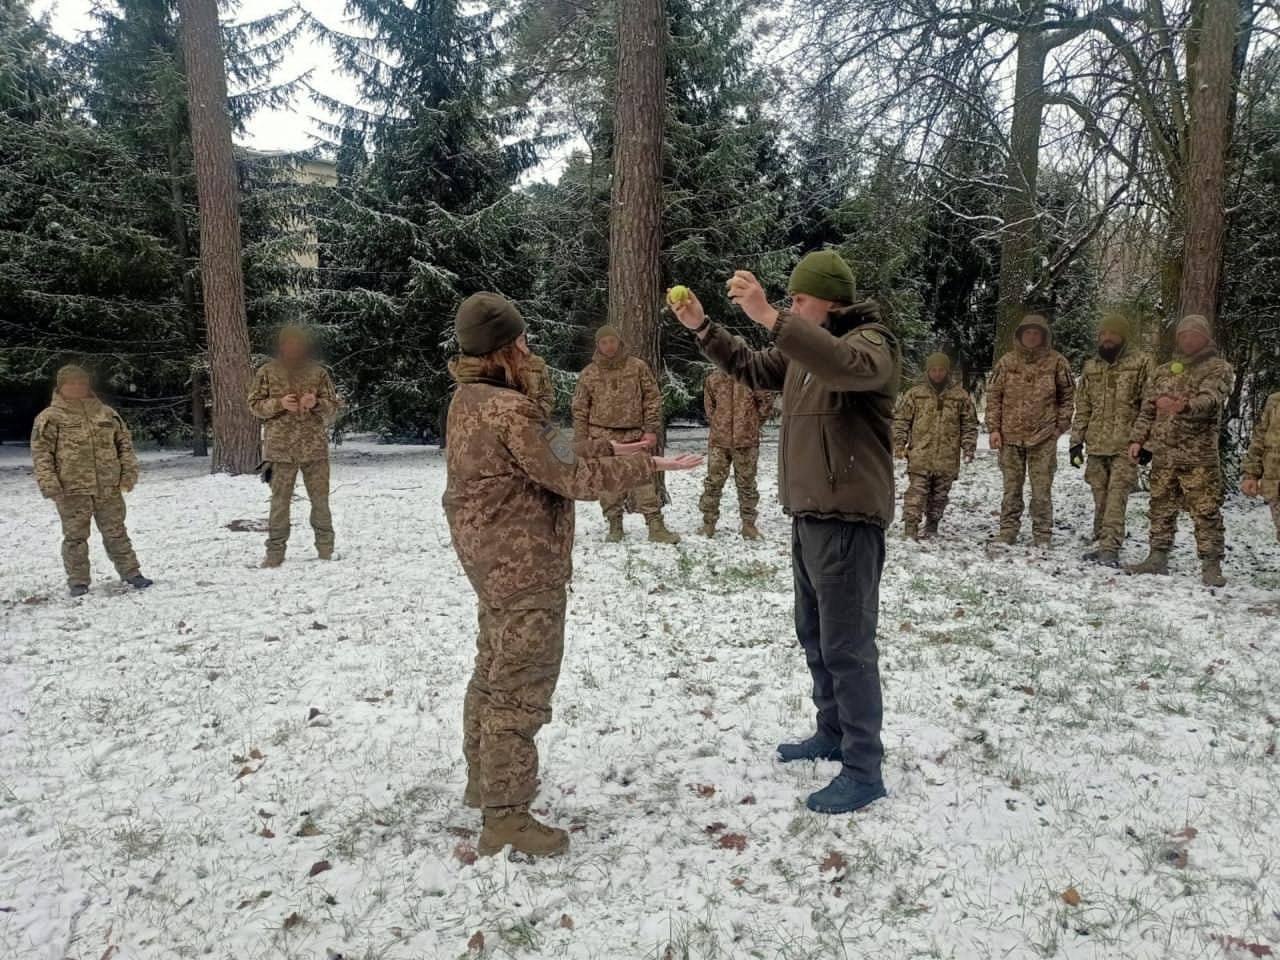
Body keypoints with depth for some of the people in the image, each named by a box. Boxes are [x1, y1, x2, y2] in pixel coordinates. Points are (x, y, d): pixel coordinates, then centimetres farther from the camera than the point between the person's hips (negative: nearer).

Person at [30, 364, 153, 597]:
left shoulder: (107, 414, 10)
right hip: (72, 490, -3)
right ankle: (78, 580, 15)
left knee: (116, 533, 11)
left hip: (108, 488, 3)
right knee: (75, 536, 5)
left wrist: (129, 472, 4)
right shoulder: (50, 418, -1)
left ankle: (131, 572, 18)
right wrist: (48, 483, -14)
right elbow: (41, 453, -5)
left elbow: (124, 443, 14)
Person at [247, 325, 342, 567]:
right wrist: (279, 403, -13)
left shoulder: (318, 372, 7)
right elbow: (255, 404, 5)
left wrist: (317, 404, -13)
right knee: (280, 500, -1)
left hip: (315, 446, 1)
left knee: (320, 499, 4)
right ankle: (275, 550, 7)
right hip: (280, 447, -1)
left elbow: (334, 406, 8)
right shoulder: (267, 372, 5)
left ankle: (325, 549, 16)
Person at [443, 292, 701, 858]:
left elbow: (549, 456, 12)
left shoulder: (470, 399, 8)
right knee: (521, 687, -2)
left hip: (495, 558, 11)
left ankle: (484, 781, 38)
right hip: (524, 565, -11)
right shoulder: (509, 409, -23)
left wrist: (608, 448, 10)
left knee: (494, 672, 22)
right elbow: (570, 477, -20)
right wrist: (645, 466, -12)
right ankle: (505, 818, 7)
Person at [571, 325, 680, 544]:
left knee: (643, 479, -5)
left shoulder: (638, 366, 3)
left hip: (634, 435, -1)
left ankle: (656, 526, -4)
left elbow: (653, 399, 4)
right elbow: (580, 410, 7)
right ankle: (615, 526, 14)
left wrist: (651, 429, -4)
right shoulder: (589, 373, 4)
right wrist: (581, 440, 2)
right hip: (602, 437, 1)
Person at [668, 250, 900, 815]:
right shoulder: (805, 347, 15)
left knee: (847, 643, -5)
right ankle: (833, 734, 34)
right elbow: (752, 369, 24)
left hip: (848, 518, -10)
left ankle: (864, 770, 5)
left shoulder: (871, 342, -13)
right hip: (809, 514, 10)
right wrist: (702, 328, 12)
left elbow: (842, 365, -37)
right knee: (815, 634, 18)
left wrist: (768, 317, -45)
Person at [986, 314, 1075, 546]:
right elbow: (993, 396, 5)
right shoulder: (1007, 362, 3)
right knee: (1011, 487, 9)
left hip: (1043, 437, -1)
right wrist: (994, 428, -1)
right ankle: (1008, 531, 17)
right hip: (1010, 435, 2)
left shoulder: (1056, 362, 0)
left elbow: (1068, 395, 7)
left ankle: (1042, 535, 10)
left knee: (1042, 489, 1)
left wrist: (1061, 425, 1)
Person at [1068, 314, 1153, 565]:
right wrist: (1076, 441, 11)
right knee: (1100, 498, 8)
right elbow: (1082, 408, 17)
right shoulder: (1091, 366, 14)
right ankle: (1102, 544, 15)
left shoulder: (1140, 363, 0)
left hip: (1125, 445, -5)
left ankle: (1110, 548, -14)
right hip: (1096, 444, 5)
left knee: (1116, 497, -12)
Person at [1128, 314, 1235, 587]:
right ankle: (1158, 558, 20)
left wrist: (1185, 406, -40)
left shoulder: (1219, 369, 0)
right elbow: (1147, 409, 18)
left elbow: (1211, 400, -20)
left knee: (1206, 512, -5)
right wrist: (1137, 439, 7)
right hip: (1163, 454, 5)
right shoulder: (1163, 371, 16)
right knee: (1161, 508, 11)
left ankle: (1211, 565, 1)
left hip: (1199, 456, -5)